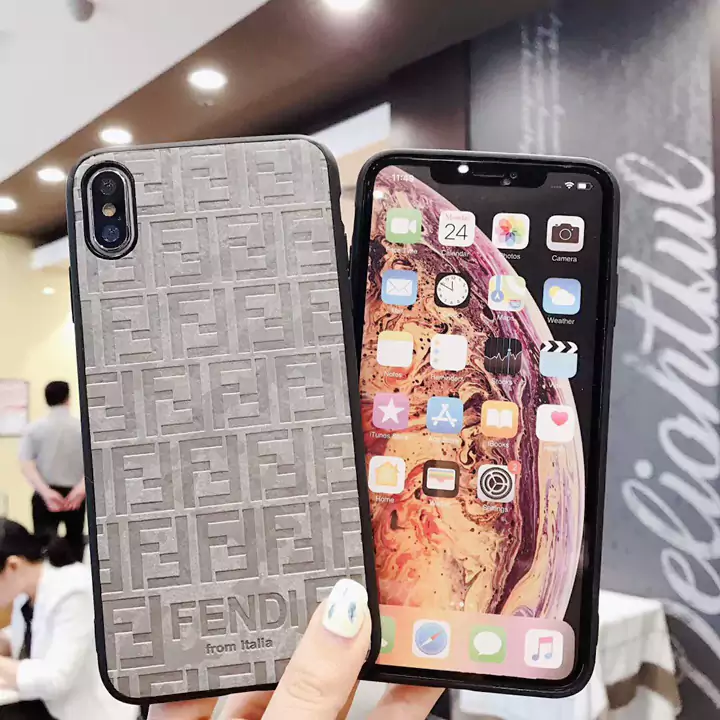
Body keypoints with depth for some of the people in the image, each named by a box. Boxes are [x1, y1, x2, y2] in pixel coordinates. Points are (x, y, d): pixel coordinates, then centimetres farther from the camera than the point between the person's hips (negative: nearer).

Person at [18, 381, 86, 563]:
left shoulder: (36, 428, 0)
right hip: (76, 494, 1)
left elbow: (25, 464, -10)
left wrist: (46, 491, -17)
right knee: (74, 542, 16)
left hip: (46, 495, -1)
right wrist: (81, 488, -21)